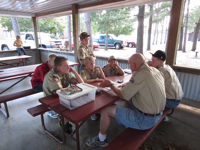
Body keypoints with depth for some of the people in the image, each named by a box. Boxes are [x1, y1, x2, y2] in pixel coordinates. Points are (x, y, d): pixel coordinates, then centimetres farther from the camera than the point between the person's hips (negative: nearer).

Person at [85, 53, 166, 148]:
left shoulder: (140, 75, -25)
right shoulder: (156, 71, 1)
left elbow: (122, 95, -17)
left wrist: (110, 85, -1)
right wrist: (127, 86, 4)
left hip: (145, 119, -9)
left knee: (106, 111, -5)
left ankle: (101, 140, 19)